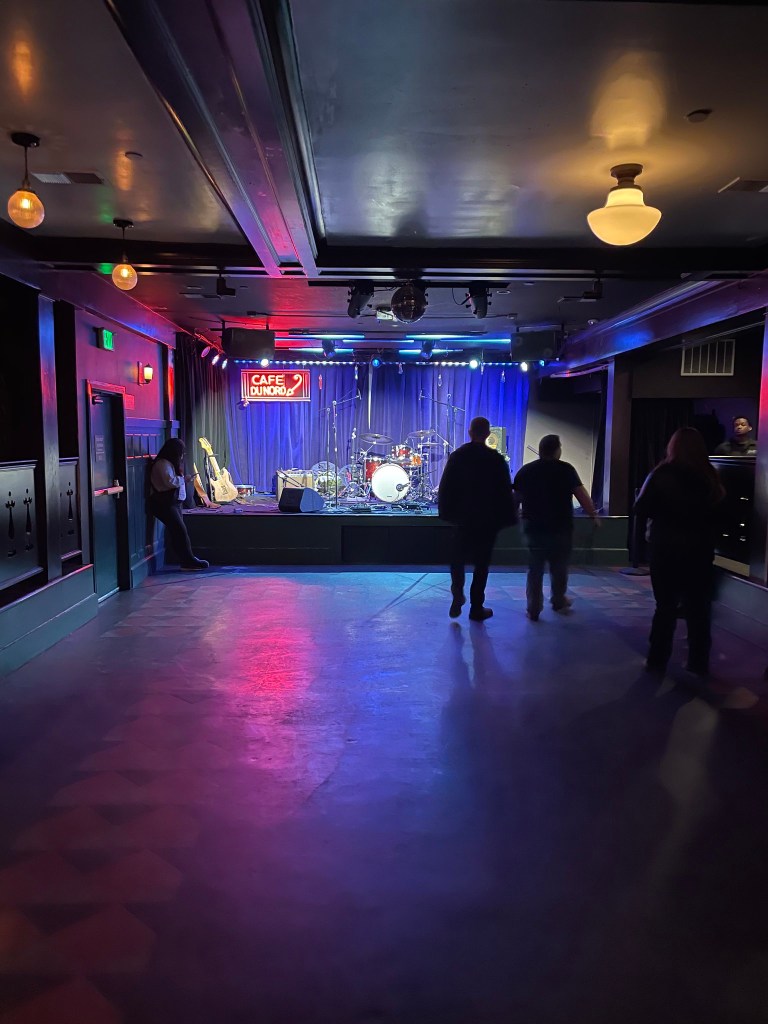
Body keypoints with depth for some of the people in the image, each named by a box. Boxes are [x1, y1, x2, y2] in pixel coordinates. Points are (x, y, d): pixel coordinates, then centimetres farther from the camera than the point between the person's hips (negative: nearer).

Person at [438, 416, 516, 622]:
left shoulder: (457, 456, -2)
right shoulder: (497, 459, -9)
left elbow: (445, 487, 0)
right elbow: (505, 491, -7)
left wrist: (446, 512, 9)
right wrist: (507, 517, 1)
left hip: (463, 518, 2)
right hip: (488, 520, -2)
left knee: (458, 559, 18)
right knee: (481, 563, 6)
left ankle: (458, 596, 1)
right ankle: (477, 608, 10)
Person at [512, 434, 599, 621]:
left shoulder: (525, 470, 3)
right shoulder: (565, 469, -8)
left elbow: (515, 497, 9)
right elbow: (582, 495, -12)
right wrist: (593, 515, -1)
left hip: (534, 526, 2)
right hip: (560, 527, -2)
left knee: (535, 570, 8)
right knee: (559, 567, 16)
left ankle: (533, 609, 6)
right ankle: (558, 601, 33)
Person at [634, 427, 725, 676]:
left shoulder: (662, 474, -11)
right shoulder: (710, 476, -1)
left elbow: (641, 510, -10)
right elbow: (719, 511, 7)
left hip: (666, 549, -2)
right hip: (700, 550, 2)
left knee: (666, 605, 8)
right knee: (698, 607, 12)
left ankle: (657, 660, 12)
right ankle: (699, 662, 18)